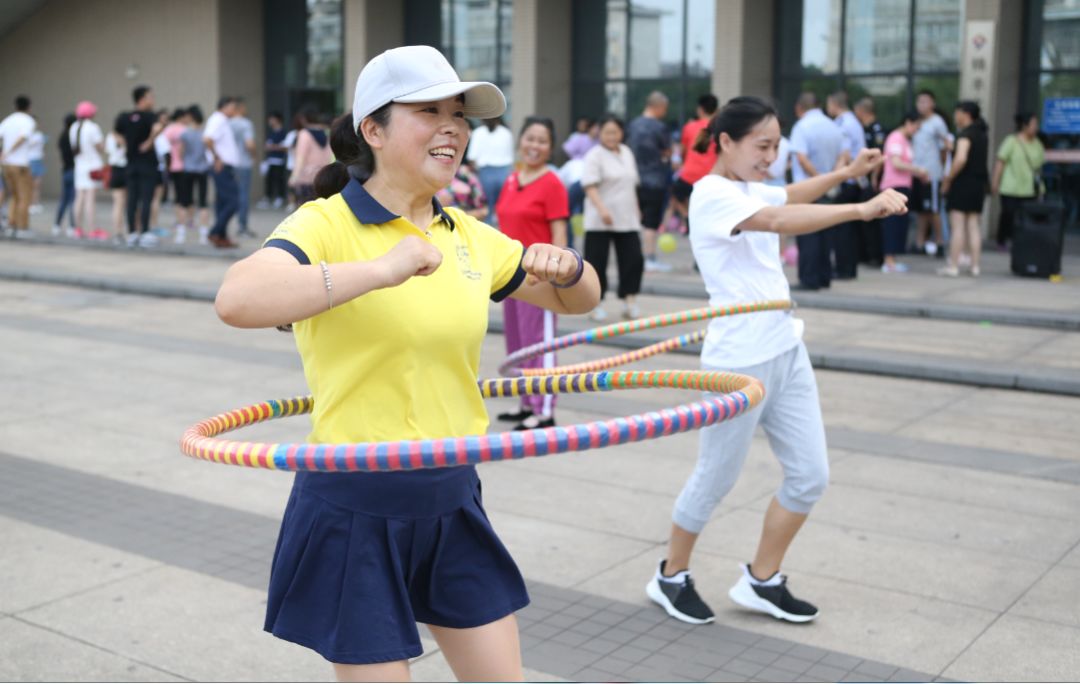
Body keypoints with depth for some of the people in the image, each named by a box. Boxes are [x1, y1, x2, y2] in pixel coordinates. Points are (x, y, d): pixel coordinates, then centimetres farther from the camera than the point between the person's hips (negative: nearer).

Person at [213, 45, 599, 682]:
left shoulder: (468, 235, 6)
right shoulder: (327, 224, -13)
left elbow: (578, 300, 18)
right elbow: (237, 299, -33)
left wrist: (565, 267, -4)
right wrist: (381, 269, -34)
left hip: (452, 499, 6)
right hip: (357, 509, -6)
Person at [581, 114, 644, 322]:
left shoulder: (627, 153, 14)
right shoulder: (595, 156, -6)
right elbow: (590, 187, -15)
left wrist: (636, 209, 19)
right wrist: (602, 209, -27)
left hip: (627, 220, 6)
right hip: (600, 222, -5)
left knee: (634, 259, -2)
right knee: (597, 262, -1)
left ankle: (629, 302, 4)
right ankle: (596, 305, 10)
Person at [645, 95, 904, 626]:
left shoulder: (749, 189, 11)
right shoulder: (712, 194, -16)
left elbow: (790, 196, 34)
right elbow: (779, 220, -32)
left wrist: (846, 173, 20)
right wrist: (862, 209, -37)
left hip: (787, 351, 9)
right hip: (740, 362, -9)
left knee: (810, 476, 9)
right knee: (716, 479, 6)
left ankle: (761, 581, 25)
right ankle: (671, 577, 28)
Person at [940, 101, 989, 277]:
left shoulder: (965, 134, -13)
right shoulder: (983, 134, 13)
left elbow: (961, 159, -25)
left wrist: (948, 179, -16)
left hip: (963, 182, -8)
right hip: (980, 182, 8)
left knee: (957, 225, -5)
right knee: (974, 226, 10)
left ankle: (953, 266, -5)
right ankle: (975, 266, 10)